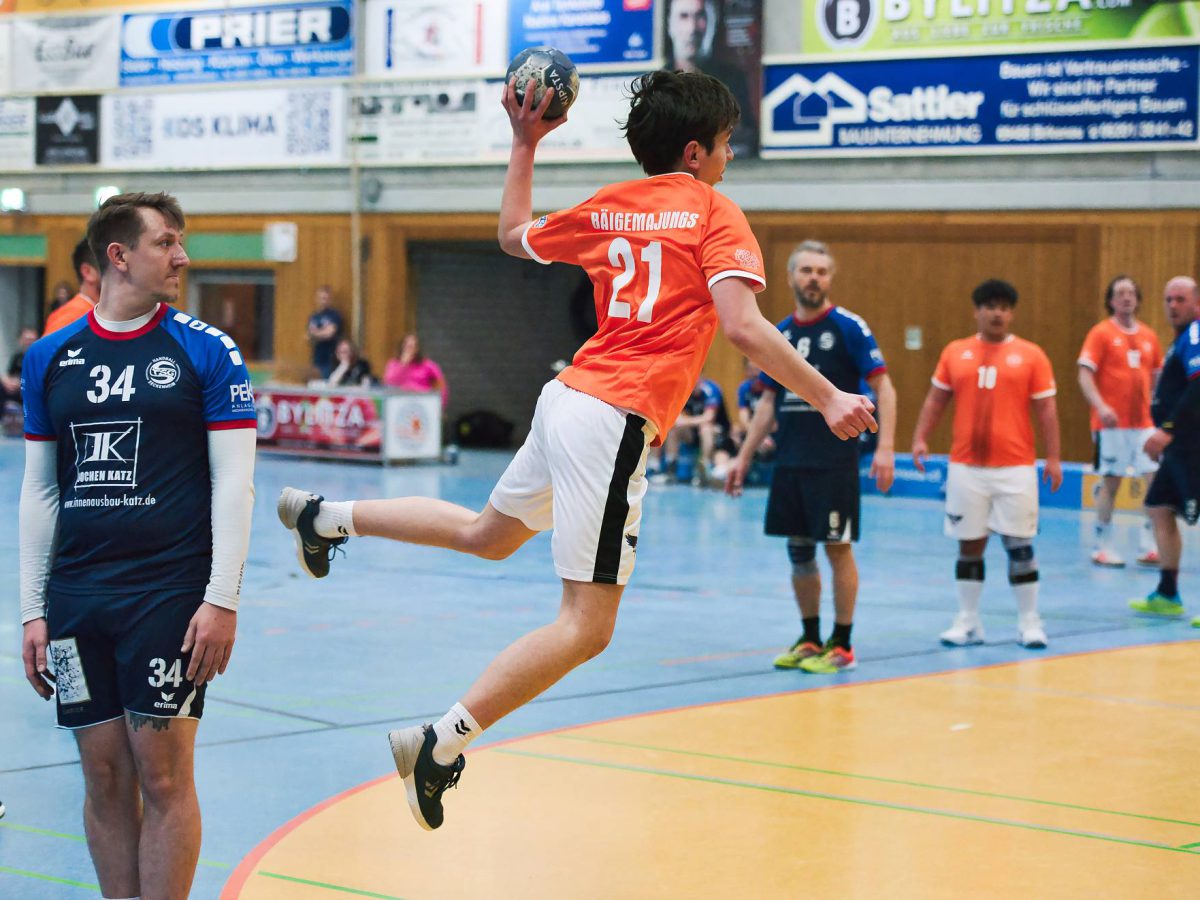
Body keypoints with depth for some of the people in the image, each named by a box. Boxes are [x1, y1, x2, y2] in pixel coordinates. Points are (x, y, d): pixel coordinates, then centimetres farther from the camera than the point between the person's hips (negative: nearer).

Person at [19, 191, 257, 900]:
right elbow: (40, 490, 13)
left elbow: (233, 482, -2)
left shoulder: (206, 351, 1)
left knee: (163, 777, -3)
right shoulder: (51, 357, 10)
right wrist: (34, 610, 8)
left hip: (169, 595, -3)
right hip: (76, 596, 3)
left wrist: (222, 601, -10)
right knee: (106, 780, 7)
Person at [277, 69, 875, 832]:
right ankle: (442, 743, -11)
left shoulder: (607, 206, 13)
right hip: (615, 421, -8)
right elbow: (743, 325, -17)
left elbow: (515, 235, 28)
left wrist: (524, 145, 33)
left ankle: (325, 517, 40)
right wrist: (826, 399, -15)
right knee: (586, 625, -7)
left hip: (570, 397, 8)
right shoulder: (715, 213, -6)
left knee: (486, 533, 34)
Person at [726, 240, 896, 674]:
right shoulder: (779, 334, 10)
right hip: (789, 461, 5)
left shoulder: (848, 327, -6)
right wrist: (744, 457, 13)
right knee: (798, 550, 10)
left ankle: (842, 646, 6)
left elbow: (883, 386, -8)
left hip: (835, 462, -5)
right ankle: (810, 641, 21)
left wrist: (885, 447, -18)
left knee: (838, 548, -2)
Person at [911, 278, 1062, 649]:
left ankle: (1029, 623, 9)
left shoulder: (1030, 355, 1)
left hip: (1015, 468, -2)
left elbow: (1046, 409, 0)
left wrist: (1054, 458, -6)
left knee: (1019, 545, 0)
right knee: (969, 544, 7)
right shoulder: (955, 353, 7)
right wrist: (920, 438, -2)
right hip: (965, 466, 2)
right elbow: (935, 400, 11)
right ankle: (967, 622, 15)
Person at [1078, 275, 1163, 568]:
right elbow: (1084, 375, -9)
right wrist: (1101, 406, -23)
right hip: (1111, 423, -4)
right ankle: (1102, 548, 10)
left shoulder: (1149, 336, 11)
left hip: (1144, 422, 4)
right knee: (1110, 482, 0)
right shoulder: (1101, 333, -3)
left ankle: (1149, 547, 3)